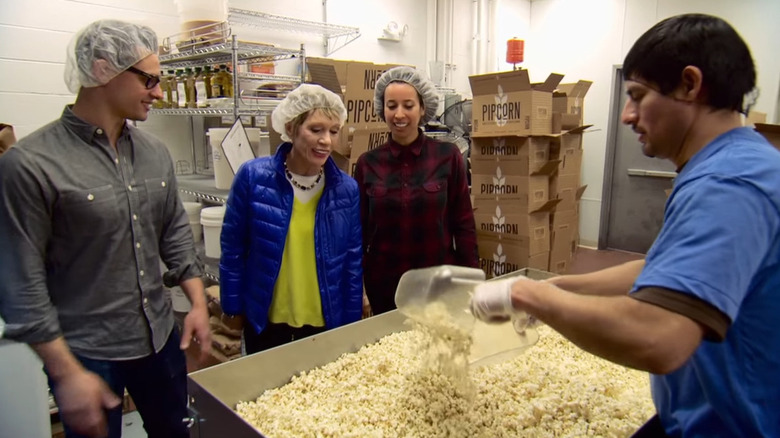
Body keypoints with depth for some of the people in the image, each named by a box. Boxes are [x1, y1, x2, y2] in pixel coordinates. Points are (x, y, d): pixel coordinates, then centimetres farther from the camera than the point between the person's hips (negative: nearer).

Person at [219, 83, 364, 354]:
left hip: (325, 321, 1)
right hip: (264, 319, 0)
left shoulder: (346, 189, -9)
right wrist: (232, 308, 1)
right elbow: (233, 248, -4)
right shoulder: (253, 176, -13)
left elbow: (353, 262, -2)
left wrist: (351, 325, 1)